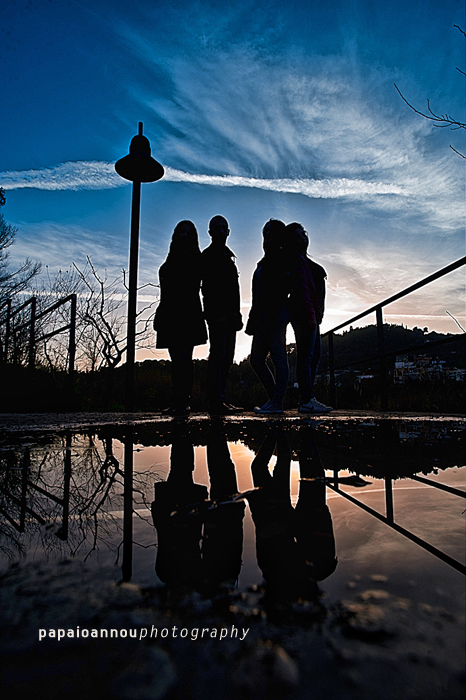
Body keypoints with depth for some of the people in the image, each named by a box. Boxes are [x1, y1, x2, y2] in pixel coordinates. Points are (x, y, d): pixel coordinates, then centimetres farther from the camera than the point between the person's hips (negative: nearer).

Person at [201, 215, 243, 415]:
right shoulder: (208, 255, -1)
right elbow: (207, 287, -13)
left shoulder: (227, 257, 25)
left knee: (227, 357, 7)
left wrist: (236, 315, 17)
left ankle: (221, 400, 12)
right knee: (219, 355, -12)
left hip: (229, 314, 9)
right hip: (217, 314, -9)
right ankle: (217, 401, -11)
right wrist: (217, 314, -22)